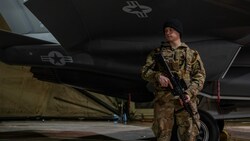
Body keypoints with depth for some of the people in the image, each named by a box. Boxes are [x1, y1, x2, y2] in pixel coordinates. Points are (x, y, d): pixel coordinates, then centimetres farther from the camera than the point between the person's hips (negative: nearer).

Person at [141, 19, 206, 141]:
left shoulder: (191, 54, 14)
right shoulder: (157, 52, 17)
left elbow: (200, 76, 5)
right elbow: (145, 71, 8)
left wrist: (189, 93, -12)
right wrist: (158, 76, -14)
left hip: (185, 99, -1)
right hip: (163, 99, 1)